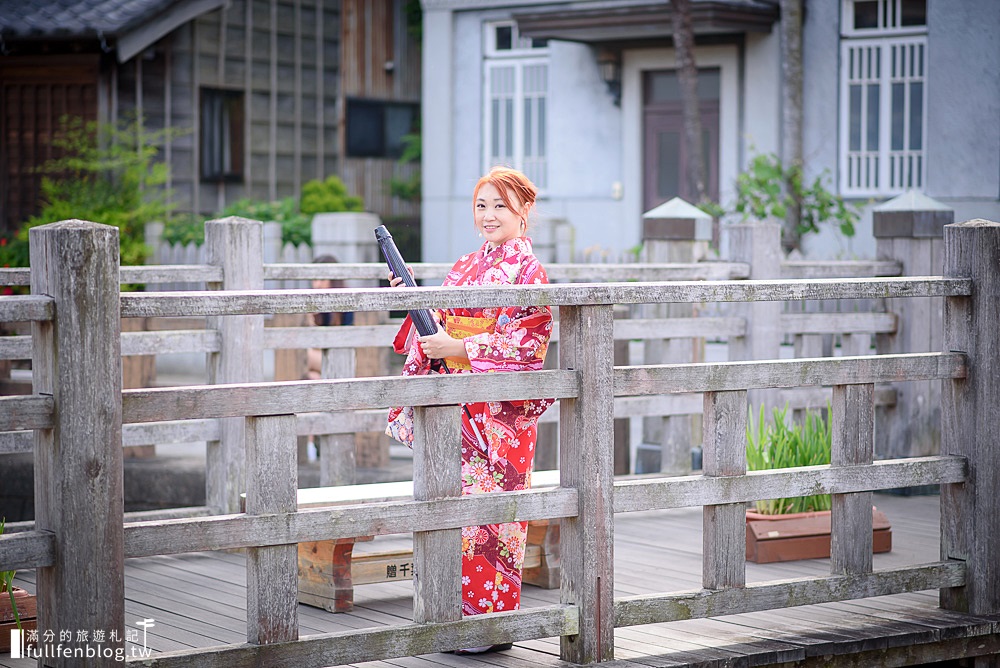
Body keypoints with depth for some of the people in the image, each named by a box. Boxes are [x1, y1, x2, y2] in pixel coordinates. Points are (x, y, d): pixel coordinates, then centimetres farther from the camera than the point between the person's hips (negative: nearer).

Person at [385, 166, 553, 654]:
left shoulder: (526, 267, -6)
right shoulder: (466, 266, 17)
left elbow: (531, 338, -15)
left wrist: (461, 348, -17)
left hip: (500, 409, -7)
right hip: (458, 407, 7)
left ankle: (492, 620, 1)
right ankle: (458, 617, 14)